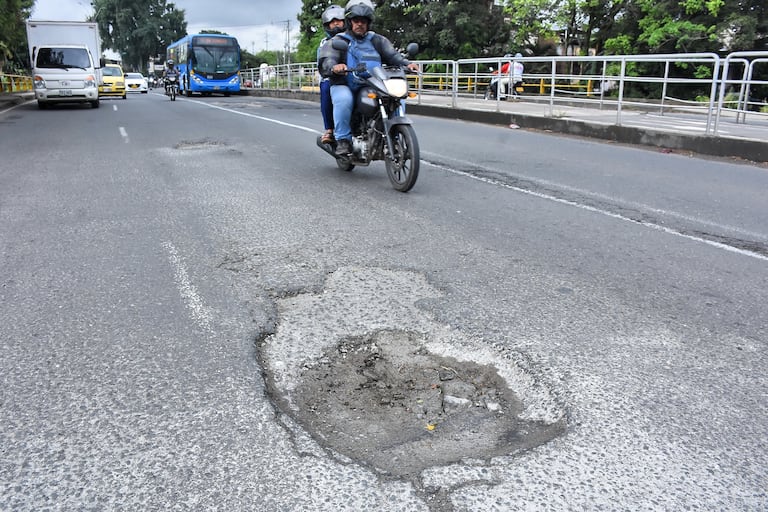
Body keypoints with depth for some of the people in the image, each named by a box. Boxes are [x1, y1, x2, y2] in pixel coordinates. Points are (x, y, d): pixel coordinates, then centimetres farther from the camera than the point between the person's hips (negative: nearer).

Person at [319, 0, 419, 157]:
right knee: (344, 100, -37)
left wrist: (407, 64, -15)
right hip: (344, 86, -3)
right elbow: (325, 61, -10)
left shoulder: (377, 41, 17)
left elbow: (392, 55, 6)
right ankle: (343, 140, -24)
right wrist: (334, 66, -35)